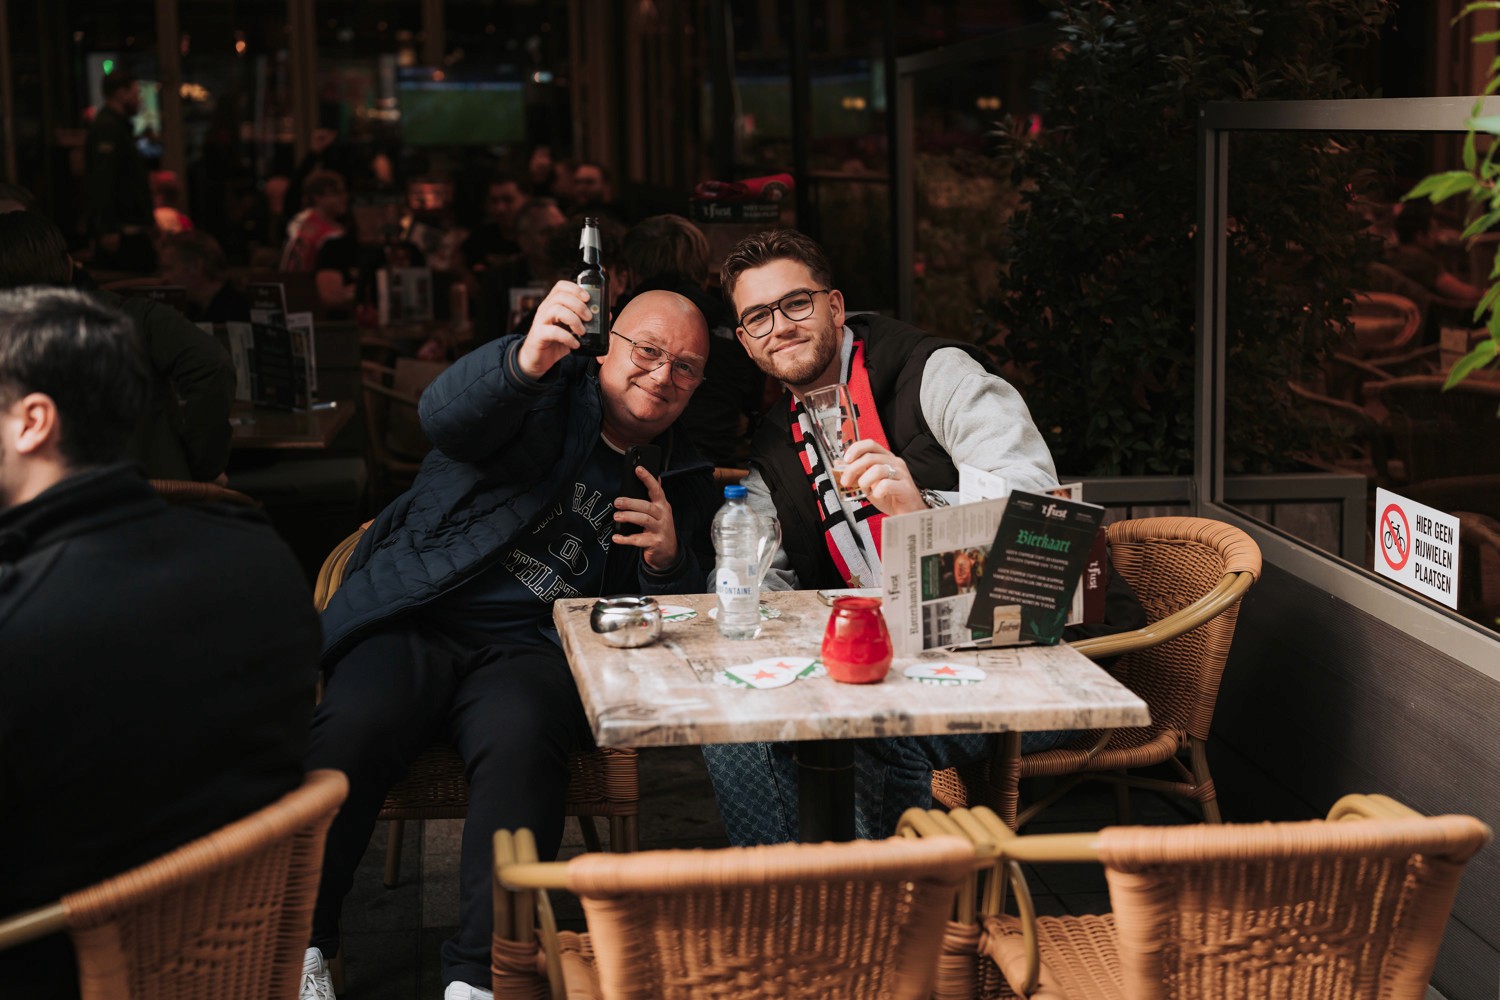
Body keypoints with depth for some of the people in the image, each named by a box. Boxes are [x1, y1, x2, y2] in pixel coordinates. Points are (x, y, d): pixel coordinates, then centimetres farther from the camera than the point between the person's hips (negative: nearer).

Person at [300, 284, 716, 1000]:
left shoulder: (683, 478, 20)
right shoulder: (549, 397, 8)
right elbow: (445, 416, -15)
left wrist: (668, 559, -2)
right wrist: (525, 360, -36)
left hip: (528, 651, 2)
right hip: (418, 623, -1)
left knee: (520, 740, -34)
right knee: (354, 726, -31)